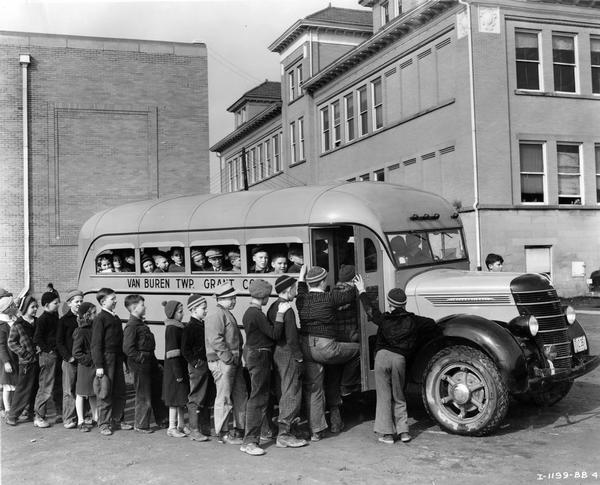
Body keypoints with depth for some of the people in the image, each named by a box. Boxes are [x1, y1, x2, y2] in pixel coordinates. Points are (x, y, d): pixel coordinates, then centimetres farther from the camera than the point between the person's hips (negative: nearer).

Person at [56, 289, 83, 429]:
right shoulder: (64, 320, 0)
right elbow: (59, 342, -1)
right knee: (69, 391, 0)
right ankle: (68, 419, 5)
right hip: (69, 361, -3)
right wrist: (69, 357, -11)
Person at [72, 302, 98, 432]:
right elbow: (76, 353, -17)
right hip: (85, 367, -7)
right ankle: (81, 422, 12)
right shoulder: (80, 331, -15)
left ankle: (95, 418, 25)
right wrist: (90, 360, -18)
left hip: (95, 366, 7)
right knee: (81, 394, 4)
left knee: (94, 394, 15)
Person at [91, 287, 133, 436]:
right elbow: (96, 344, -13)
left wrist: (124, 359, 16)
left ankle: (116, 420, 23)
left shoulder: (116, 318, 15)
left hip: (117, 359, 8)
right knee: (105, 392, -1)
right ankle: (104, 424, 8)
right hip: (106, 357, -8)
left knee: (120, 391, 11)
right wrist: (98, 365, -17)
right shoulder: (100, 318, -9)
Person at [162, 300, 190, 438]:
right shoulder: (171, 328, -16)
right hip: (174, 369, -9)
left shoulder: (179, 327, 12)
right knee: (175, 397, -2)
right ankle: (172, 428, 6)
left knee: (182, 397, 14)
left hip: (182, 368, 9)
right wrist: (178, 373, -21)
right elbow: (172, 352, -20)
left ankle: (181, 425, 23)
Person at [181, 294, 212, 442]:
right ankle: (194, 431, 3)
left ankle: (205, 428, 23)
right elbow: (185, 350, -15)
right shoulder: (189, 328, -12)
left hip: (207, 366, 9)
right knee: (196, 399, -3)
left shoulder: (203, 325, 13)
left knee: (206, 398, 14)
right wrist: (195, 363, -18)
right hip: (197, 367, -9)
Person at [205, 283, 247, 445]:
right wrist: (229, 357, -19)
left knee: (241, 396, 13)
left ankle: (239, 429, 24)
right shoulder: (217, 315, -12)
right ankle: (223, 433, 6)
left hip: (234, 361, 10)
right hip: (222, 362, -10)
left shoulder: (228, 314, 20)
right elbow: (215, 340, -21)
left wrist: (237, 358, 17)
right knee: (224, 398, -3)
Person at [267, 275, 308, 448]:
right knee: (291, 393, -4)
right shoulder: (287, 310, -17)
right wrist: (299, 356, -13)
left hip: (277, 353, 10)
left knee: (284, 393, 16)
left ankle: (283, 430, 24)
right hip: (288, 355, -10)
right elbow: (291, 337, -21)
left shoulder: (273, 307, 12)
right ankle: (284, 435, -2)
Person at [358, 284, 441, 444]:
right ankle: (403, 431, 12)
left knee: (383, 396, 5)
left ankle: (387, 433, 5)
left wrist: (362, 291, 37)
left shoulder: (384, 319, 11)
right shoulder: (413, 321, 12)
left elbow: (370, 310, 24)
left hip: (382, 356, -1)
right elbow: (432, 326, 20)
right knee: (399, 397, 16)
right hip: (400, 358, 1)